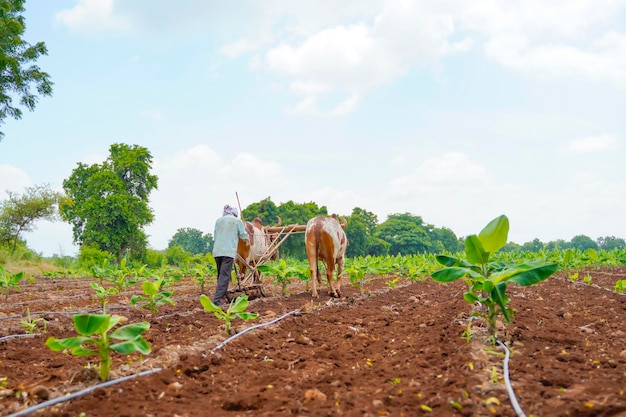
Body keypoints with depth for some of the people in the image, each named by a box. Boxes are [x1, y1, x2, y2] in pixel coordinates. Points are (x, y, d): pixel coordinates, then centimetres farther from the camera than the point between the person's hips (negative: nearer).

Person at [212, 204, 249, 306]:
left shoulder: (219, 220, 14)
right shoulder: (237, 221, 4)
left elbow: (215, 237, 17)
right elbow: (244, 237, 8)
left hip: (217, 251, 5)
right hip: (229, 252, -5)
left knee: (221, 274, 19)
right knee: (224, 276, -8)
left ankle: (223, 294, 28)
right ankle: (217, 299, -20)